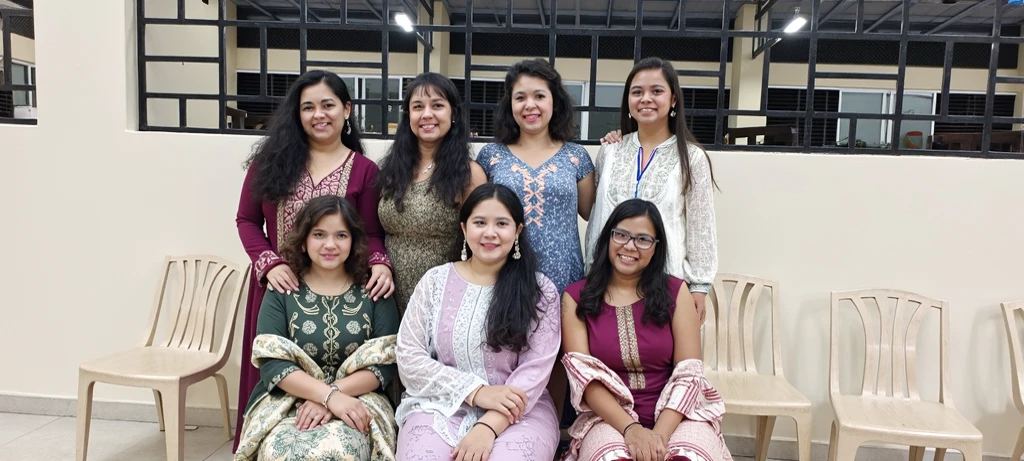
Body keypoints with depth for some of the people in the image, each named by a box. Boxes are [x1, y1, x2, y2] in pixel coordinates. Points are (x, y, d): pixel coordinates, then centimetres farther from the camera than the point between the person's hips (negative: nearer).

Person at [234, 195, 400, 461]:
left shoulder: (373, 291, 4)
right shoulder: (282, 291, 4)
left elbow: (386, 362, -3)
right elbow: (271, 362, -5)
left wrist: (336, 392, -17)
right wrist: (328, 395, -19)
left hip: (356, 399, -1)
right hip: (287, 399, 1)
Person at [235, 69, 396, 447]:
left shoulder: (363, 170, 1)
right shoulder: (271, 160, 5)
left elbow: (371, 233, 1)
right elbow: (247, 220, 7)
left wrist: (379, 263, -20)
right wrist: (269, 263, -9)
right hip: (279, 289, 2)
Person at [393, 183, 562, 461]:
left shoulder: (540, 291, 2)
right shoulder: (435, 281, 6)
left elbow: (535, 369, -5)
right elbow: (408, 358, 0)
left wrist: (488, 426, -19)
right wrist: (477, 391, -12)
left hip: (519, 412, -1)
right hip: (440, 408, 2)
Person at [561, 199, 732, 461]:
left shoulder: (675, 292, 4)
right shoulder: (576, 297, 3)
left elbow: (689, 373, -3)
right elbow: (583, 375, -6)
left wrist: (660, 433, -17)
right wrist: (630, 428, -19)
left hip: (676, 415, 1)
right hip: (609, 417, -1)